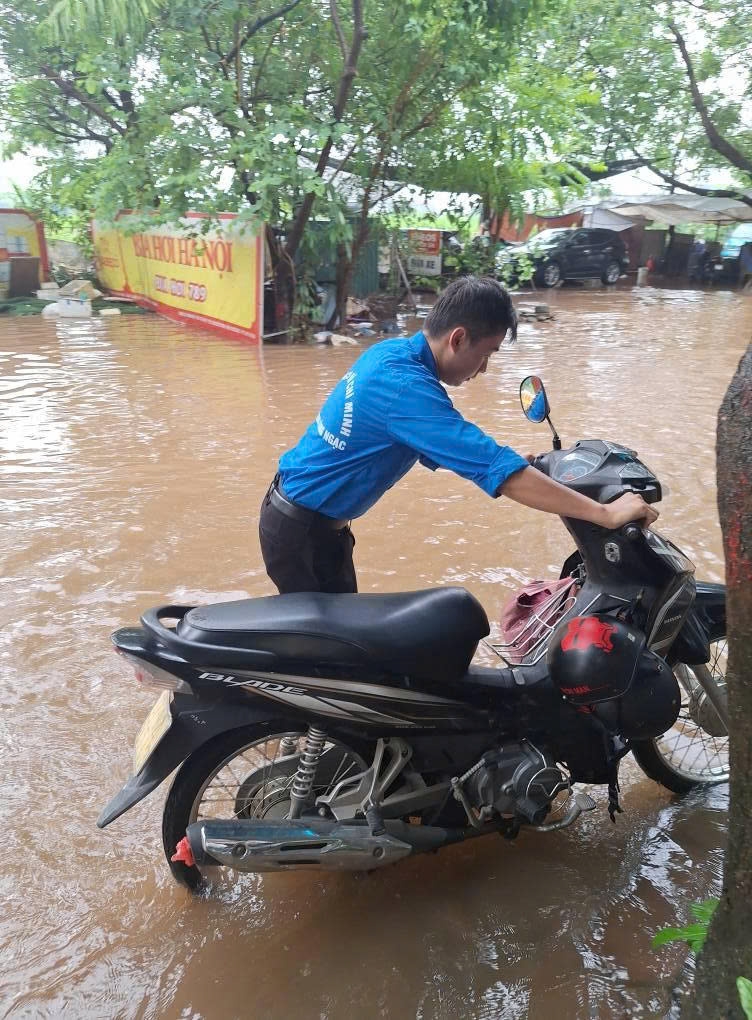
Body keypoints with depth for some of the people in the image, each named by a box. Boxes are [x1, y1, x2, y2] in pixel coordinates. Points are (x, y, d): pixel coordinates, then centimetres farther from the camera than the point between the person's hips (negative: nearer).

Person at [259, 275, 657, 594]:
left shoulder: (392, 352, -1)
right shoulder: (405, 387, -30)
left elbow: (449, 446, 12)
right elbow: (497, 470, -34)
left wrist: (522, 461, 8)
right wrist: (606, 514, -30)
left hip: (317, 520, 9)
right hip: (301, 529, -9)